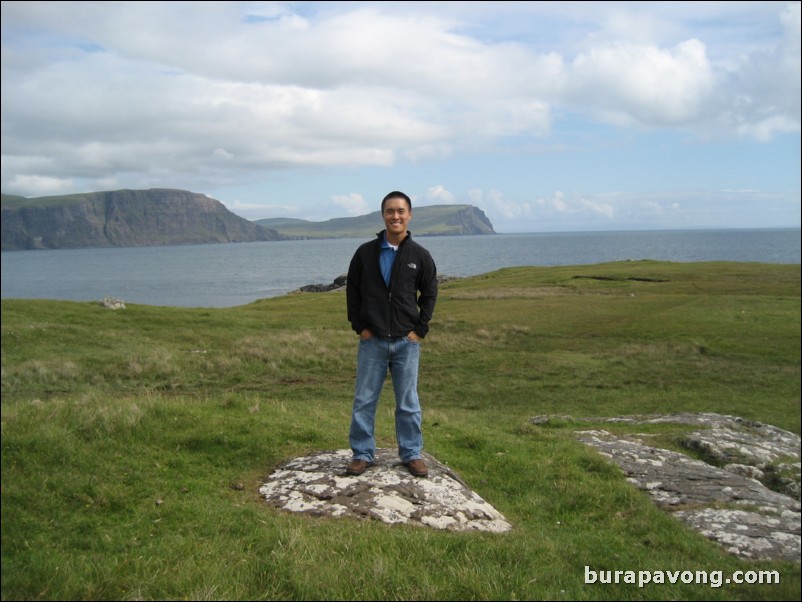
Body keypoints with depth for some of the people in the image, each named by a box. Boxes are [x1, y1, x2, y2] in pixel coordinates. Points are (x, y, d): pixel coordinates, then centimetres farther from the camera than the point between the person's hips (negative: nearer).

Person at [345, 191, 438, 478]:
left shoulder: (420, 255, 0)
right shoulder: (365, 252, 0)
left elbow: (429, 294, 7)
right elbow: (352, 290, 7)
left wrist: (420, 329, -1)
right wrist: (359, 326, -1)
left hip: (406, 341, 0)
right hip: (372, 340, 0)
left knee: (408, 402, 9)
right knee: (364, 400, 6)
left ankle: (412, 454, 20)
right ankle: (362, 453, 18)